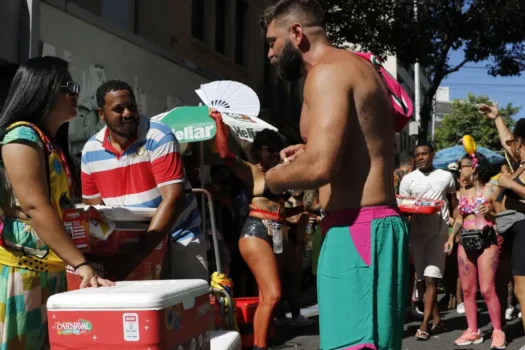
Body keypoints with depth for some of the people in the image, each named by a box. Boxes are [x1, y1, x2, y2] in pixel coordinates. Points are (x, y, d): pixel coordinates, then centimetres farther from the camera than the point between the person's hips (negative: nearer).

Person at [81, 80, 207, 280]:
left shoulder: (159, 137, -14)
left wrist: (139, 254, -28)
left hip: (177, 238, -3)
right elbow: (94, 208, 7)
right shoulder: (90, 151, -1)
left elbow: (173, 199, -22)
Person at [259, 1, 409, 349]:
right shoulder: (358, 68, 21)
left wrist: (273, 177, -4)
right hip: (375, 225, 11)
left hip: (356, 231, -11)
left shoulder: (327, 71, -11)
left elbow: (320, 167, -23)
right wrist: (308, 152, 22)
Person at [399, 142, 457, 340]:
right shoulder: (408, 179, 3)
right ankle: (436, 319, 18)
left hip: (439, 232, -2)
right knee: (424, 278, 7)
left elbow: (454, 205, 13)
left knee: (431, 278, -10)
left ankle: (424, 324, -11)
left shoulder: (446, 177, 4)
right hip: (416, 232, 2)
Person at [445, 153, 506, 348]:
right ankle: (473, 331, 13)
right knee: (467, 289, 6)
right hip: (465, 240, 6)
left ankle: (498, 332, 1)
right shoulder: (463, 192, 14)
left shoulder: (491, 189, -3)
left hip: (486, 240, -6)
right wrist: (451, 238, 8)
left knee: (487, 289, -9)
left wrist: (490, 211, -21)